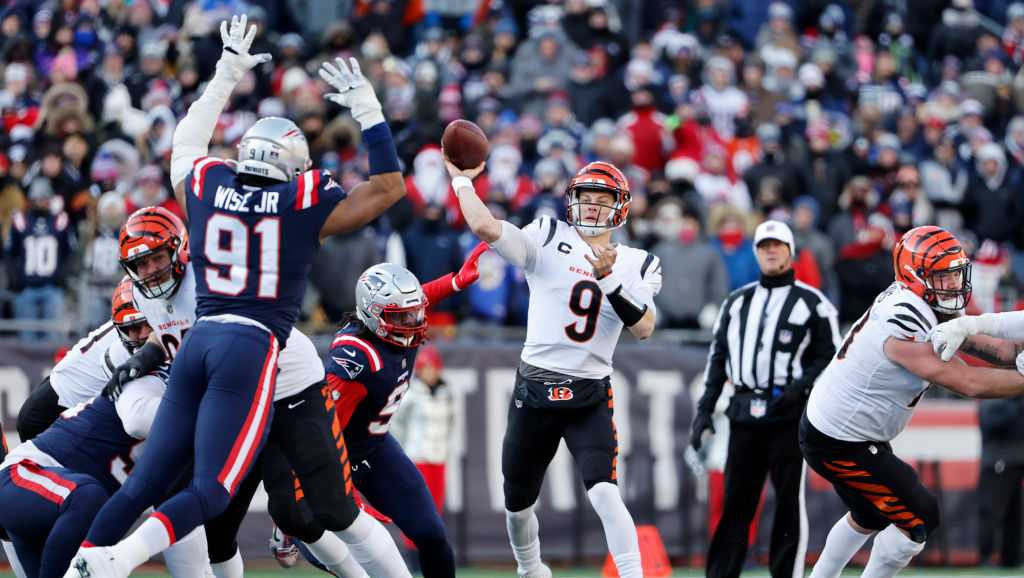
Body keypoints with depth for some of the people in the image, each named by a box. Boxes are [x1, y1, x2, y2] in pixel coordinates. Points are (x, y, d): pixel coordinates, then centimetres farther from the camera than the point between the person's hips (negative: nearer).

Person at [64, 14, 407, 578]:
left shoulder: (203, 188, 13)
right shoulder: (305, 204, 3)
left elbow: (187, 143, 36)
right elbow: (389, 187, 13)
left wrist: (225, 76, 45)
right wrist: (367, 109, 18)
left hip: (198, 342, 5)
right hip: (253, 347, -5)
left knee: (147, 480, 5)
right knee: (212, 491, -11)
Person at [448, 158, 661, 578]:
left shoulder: (636, 265, 5)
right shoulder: (548, 241, -1)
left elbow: (643, 327, -11)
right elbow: (485, 227, -15)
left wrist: (608, 278, -20)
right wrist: (461, 181, -8)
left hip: (590, 399, -1)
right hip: (534, 393, 1)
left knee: (604, 493, -22)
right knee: (518, 501, 14)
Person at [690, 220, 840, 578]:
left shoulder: (813, 303, 5)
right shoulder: (736, 302, 18)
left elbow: (831, 357, 1)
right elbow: (718, 358, 18)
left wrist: (801, 386, -15)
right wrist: (704, 410, 10)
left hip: (788, 414, -4)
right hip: (744, 414, 4)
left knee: (789, 502, -4)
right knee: (734, 502, 2)